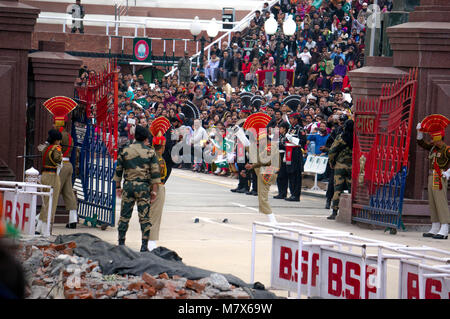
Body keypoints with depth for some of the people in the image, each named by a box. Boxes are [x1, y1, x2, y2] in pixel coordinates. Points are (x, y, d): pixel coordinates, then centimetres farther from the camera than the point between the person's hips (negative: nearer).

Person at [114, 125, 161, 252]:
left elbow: (118, 170, 8)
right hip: (143, 186, -2)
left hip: (128, 185, 2)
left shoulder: (125, 151, 4)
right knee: (144, 217, 2)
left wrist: (118, 187, 17)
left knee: (124, 216, 9)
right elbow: (155, 173, -3)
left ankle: (121, 243, 10)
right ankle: (144, 245, 0)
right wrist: (154, 190, 2)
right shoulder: (150, 152, 0)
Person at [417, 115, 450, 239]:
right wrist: (420, 131, 11)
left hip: (440, 178, -9)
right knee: (432, 204, 10)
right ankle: (435, 229, 15)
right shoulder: (433, 148, 15)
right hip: (432, 178, 9)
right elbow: (421, 143, 25)